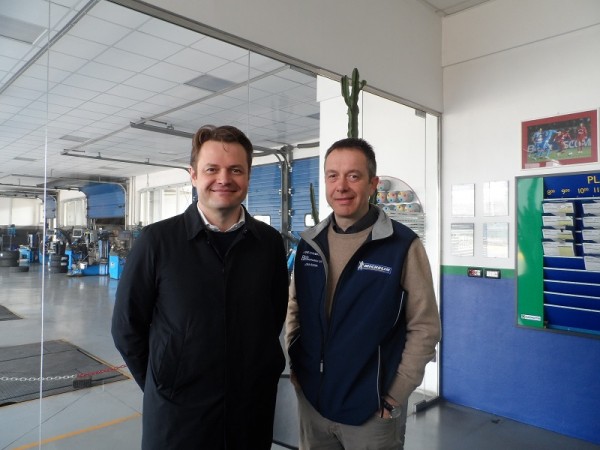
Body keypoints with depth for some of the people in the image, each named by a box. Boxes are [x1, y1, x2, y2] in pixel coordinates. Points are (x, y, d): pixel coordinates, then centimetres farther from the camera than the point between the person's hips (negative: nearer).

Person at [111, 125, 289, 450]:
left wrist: (260, 372, 4)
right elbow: (127, 328, -3)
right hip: (176, 413, -2)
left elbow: (276, 316, 7)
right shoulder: (157, 240, -10)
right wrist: (162, 386, 0)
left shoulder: (269, 242, -4)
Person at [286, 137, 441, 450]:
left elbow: (424, 328, -10)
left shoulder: (403, 246, -13)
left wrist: (394, 398, -10)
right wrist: (295, 366, 4)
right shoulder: (309, 243, 0)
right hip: (311, 402, 4)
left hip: (372, 411, -4)